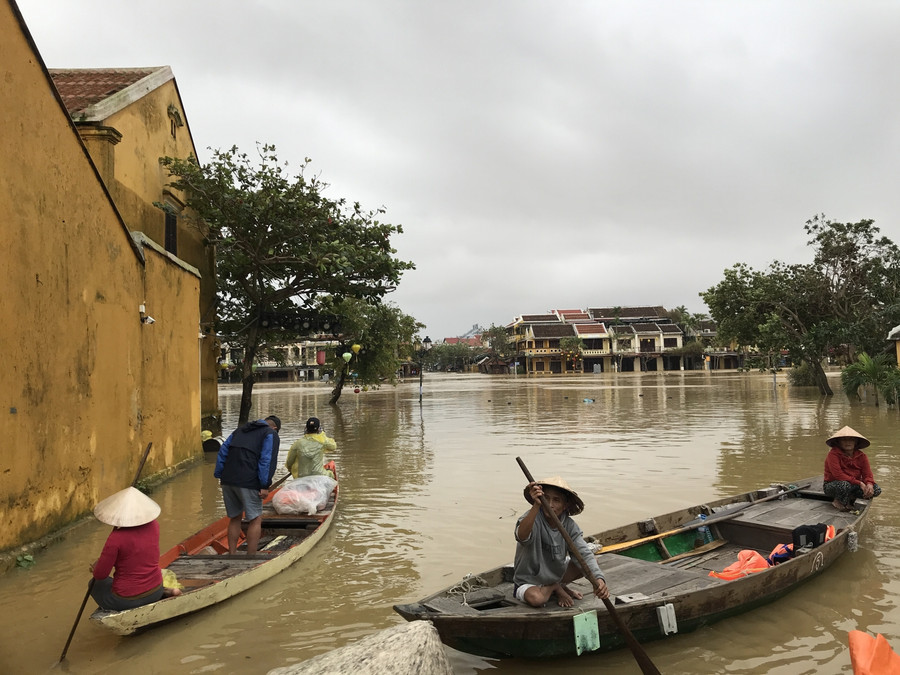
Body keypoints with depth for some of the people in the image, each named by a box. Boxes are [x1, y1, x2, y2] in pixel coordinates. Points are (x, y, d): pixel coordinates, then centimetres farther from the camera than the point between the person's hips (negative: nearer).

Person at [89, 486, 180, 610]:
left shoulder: (116, 538, -25)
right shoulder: (153, 525, -7)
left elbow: (100, 575, -14)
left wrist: (96, 566, 8)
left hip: (126, 600, -3)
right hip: (155, 592, 4)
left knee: (96, 583, 26)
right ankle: (164, 593, 14)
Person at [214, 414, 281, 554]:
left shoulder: (239, 431, 25)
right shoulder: (271, 434, 6)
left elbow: (222, 452, 17)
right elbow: (267, 459, -8)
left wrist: (219, 475, 15)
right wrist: (265, 486, -11)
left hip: (227, 480, 6)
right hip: (248, 482, -6)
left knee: (234, 518, 18)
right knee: (255, 520, 4)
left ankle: (232, 556, 20)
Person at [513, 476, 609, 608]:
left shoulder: (569, 526, -11)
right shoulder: (532, 519, -26)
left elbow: (585, 553, -22)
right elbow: (521, 536, -49)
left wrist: (599, 579, -41)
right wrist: (536, 506, -63)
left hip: (556, 575, 4)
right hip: (528, 582, -4)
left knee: (588, 563, -12)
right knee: (536, 598, -37)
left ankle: (558, 586, 7)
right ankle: (556, 588, -2)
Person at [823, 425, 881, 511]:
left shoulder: (861, 456, 2)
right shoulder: (833, 454, -17)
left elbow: (867, 474, -5)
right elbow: (838, 475, -26)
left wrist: (869, 484, -30)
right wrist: (859, 483, -29)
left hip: (853, 485, 6)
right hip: (832, 485, -6)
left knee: (876, 490, -14)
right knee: (845, 485, -41)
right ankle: (838, 502, -8)